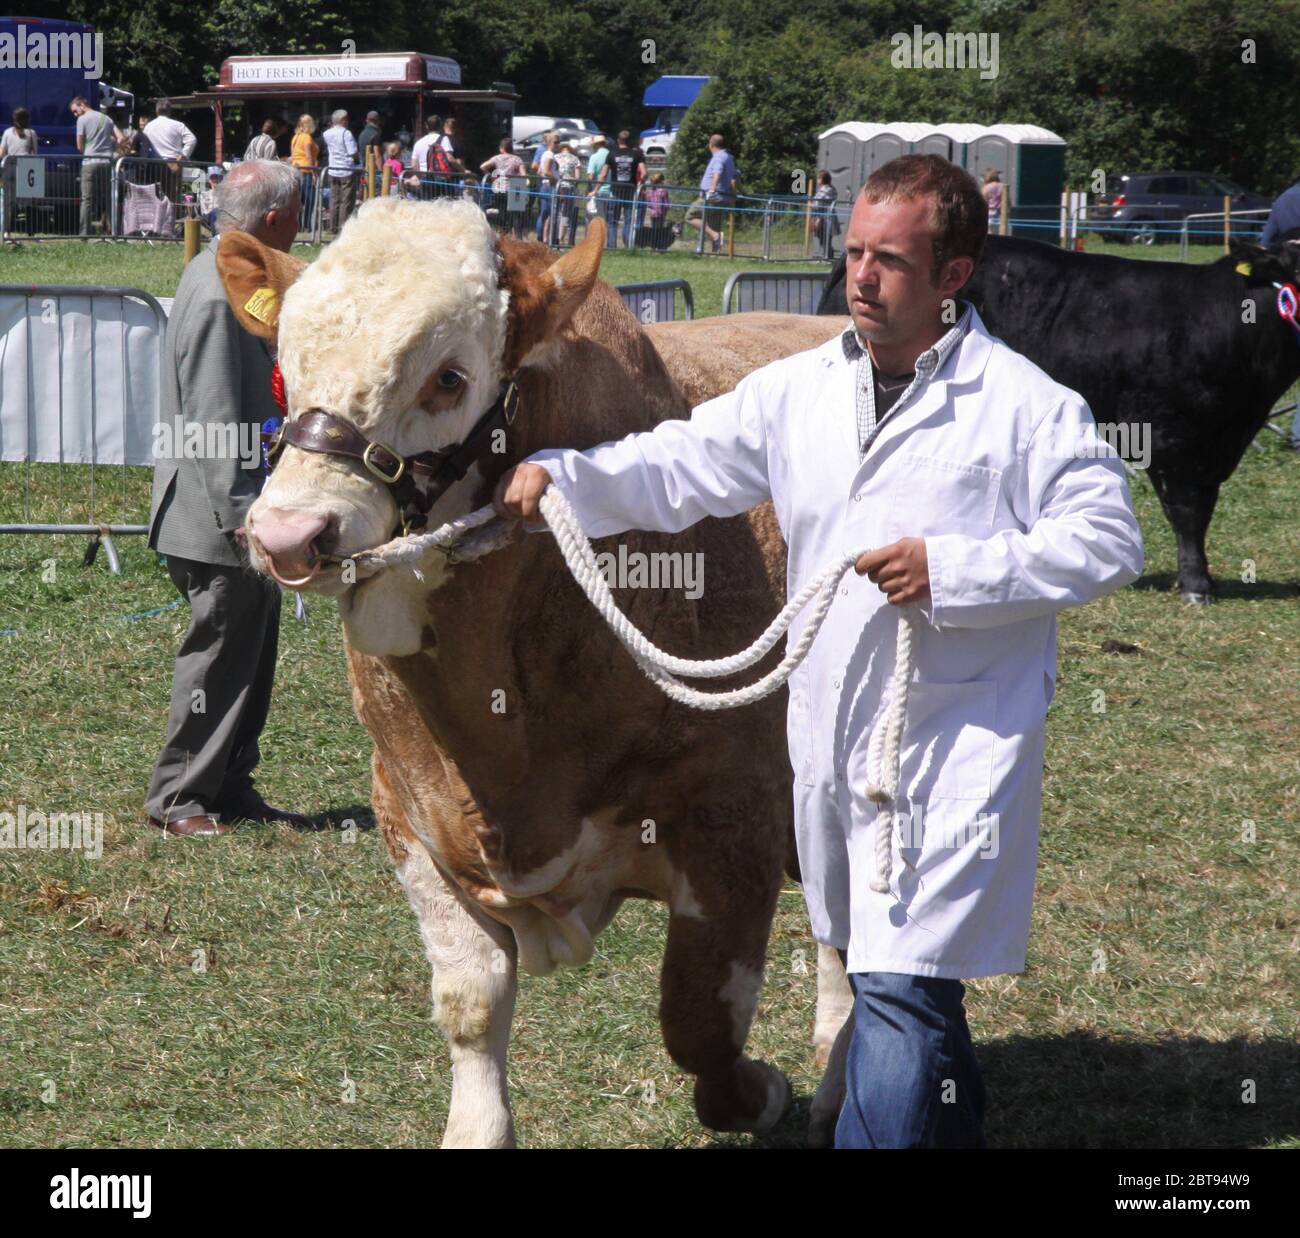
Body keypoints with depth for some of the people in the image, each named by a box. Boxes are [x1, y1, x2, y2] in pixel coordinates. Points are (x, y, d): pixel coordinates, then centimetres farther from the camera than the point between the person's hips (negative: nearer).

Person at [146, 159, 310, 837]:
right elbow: (213, 420, -25)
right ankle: (177, 798, 6)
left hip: (234, 509, 10)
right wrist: (239, 513, -25)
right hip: (213, 520, -10)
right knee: (219, 652, -3)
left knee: (252, 647, 15)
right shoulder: (217, 297, -22)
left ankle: (229, 788, 23)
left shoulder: (224, 278, 11)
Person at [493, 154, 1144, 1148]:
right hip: (833, 741, 6)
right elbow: (678, 468, 9)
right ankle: (957, 1131, 37)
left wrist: (952, 571, -18)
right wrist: (558, 474, -8)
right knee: (901, 981, 20)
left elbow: (1109, 541, -10)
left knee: (900, 991, -15)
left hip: (958, 742, -6)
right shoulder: (798, 392, 9)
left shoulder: (1028, 406, -7)